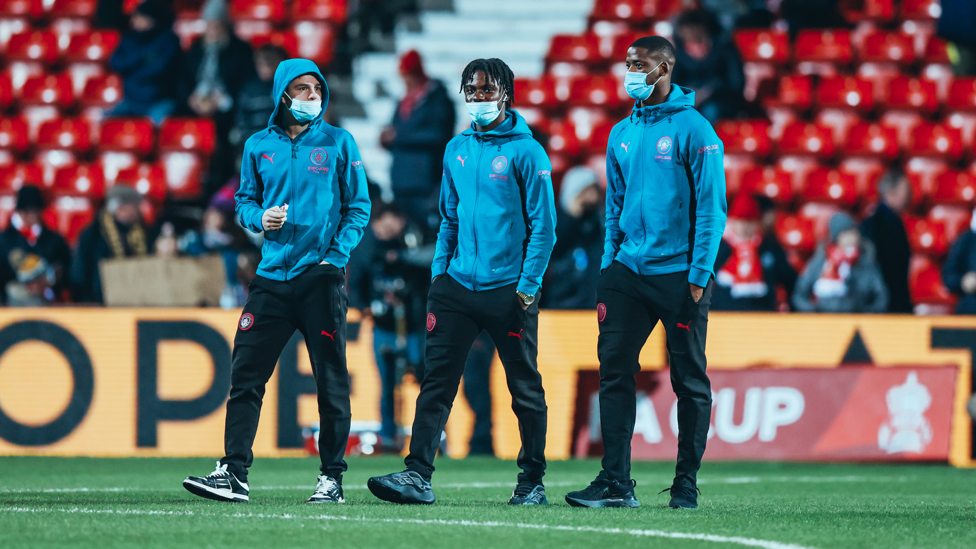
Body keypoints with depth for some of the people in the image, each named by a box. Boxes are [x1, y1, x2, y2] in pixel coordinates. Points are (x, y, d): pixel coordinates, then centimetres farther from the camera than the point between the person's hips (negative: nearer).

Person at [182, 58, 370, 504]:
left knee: (331, 380, 0)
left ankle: (332, 478, 7)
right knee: (246, 374, -5)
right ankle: (233, 472, -5)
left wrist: (337, 256, -7)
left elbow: (358, 207, 4)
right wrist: (260, 218, -5)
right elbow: (245, 200, 18)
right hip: (272, 277, 2)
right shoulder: (259, 146, 11)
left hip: (322, 277, -2)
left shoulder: (339, 144, 4)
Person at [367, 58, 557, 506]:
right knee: (437, 381, -5)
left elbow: (543, 226, -5)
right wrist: (439, 270, 9)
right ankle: (418, 475, -10)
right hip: (456, 285, 5)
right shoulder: (456, 150, 12)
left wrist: (528, 285, -11)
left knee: (525, 389, 4)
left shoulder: (526, 152, -4)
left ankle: (532, 482, 14)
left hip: (508, 290, -5)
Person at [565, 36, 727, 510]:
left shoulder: (693, 129, -5)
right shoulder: (621, 134, 13)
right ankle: (615, 481, -2)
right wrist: (609, 266, 9)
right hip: (628, 273, 5)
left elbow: (711, 205, -8)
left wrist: (699, 274, -13)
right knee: (614, 370, -3)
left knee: (689, 380, 2)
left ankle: (686, 484, 8)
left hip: (679, 275, -5)